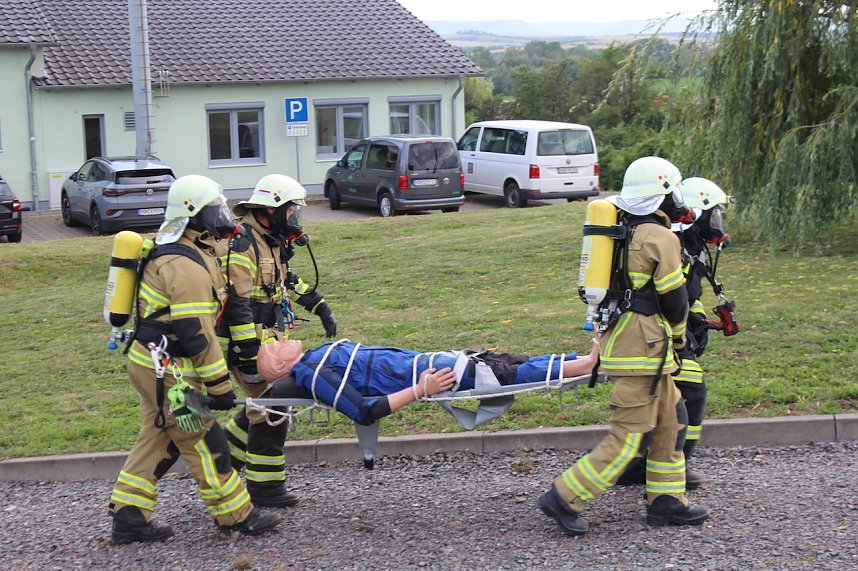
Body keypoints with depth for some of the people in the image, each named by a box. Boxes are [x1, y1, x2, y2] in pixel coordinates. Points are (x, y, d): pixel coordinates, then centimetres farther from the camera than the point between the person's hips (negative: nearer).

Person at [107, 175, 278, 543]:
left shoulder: (175, 251, 11)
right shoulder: (187, 265, -22)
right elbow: (195, 332, -25)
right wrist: (219, 385, -22)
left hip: (150, 362, 10)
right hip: (167, 371, -10)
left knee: (159, 438, 16)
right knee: (204, 442, 0)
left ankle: (129, 517, 20)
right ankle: (235, 515, 11)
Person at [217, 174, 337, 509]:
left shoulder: (271, 241, 11)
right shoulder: (240, 245, -20)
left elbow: (288, 280, 26)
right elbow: (236, 304, -25)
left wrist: (320, 307, 20)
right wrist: (249, 355, -26)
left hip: (267, 339, 10)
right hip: (247, 342, -10)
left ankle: (226, 455, 31)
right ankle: (264, 487, 5)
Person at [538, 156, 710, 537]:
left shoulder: (624, 234, 13)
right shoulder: (660, 239, -13)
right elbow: (674, 300, -9)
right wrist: (677, 335, 11)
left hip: (619, 341, 9)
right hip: (643, 348, -9)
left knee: (670, 421, 18)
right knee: (629, 436, -5)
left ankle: (666, 501, 23)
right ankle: (565, 498, -4)